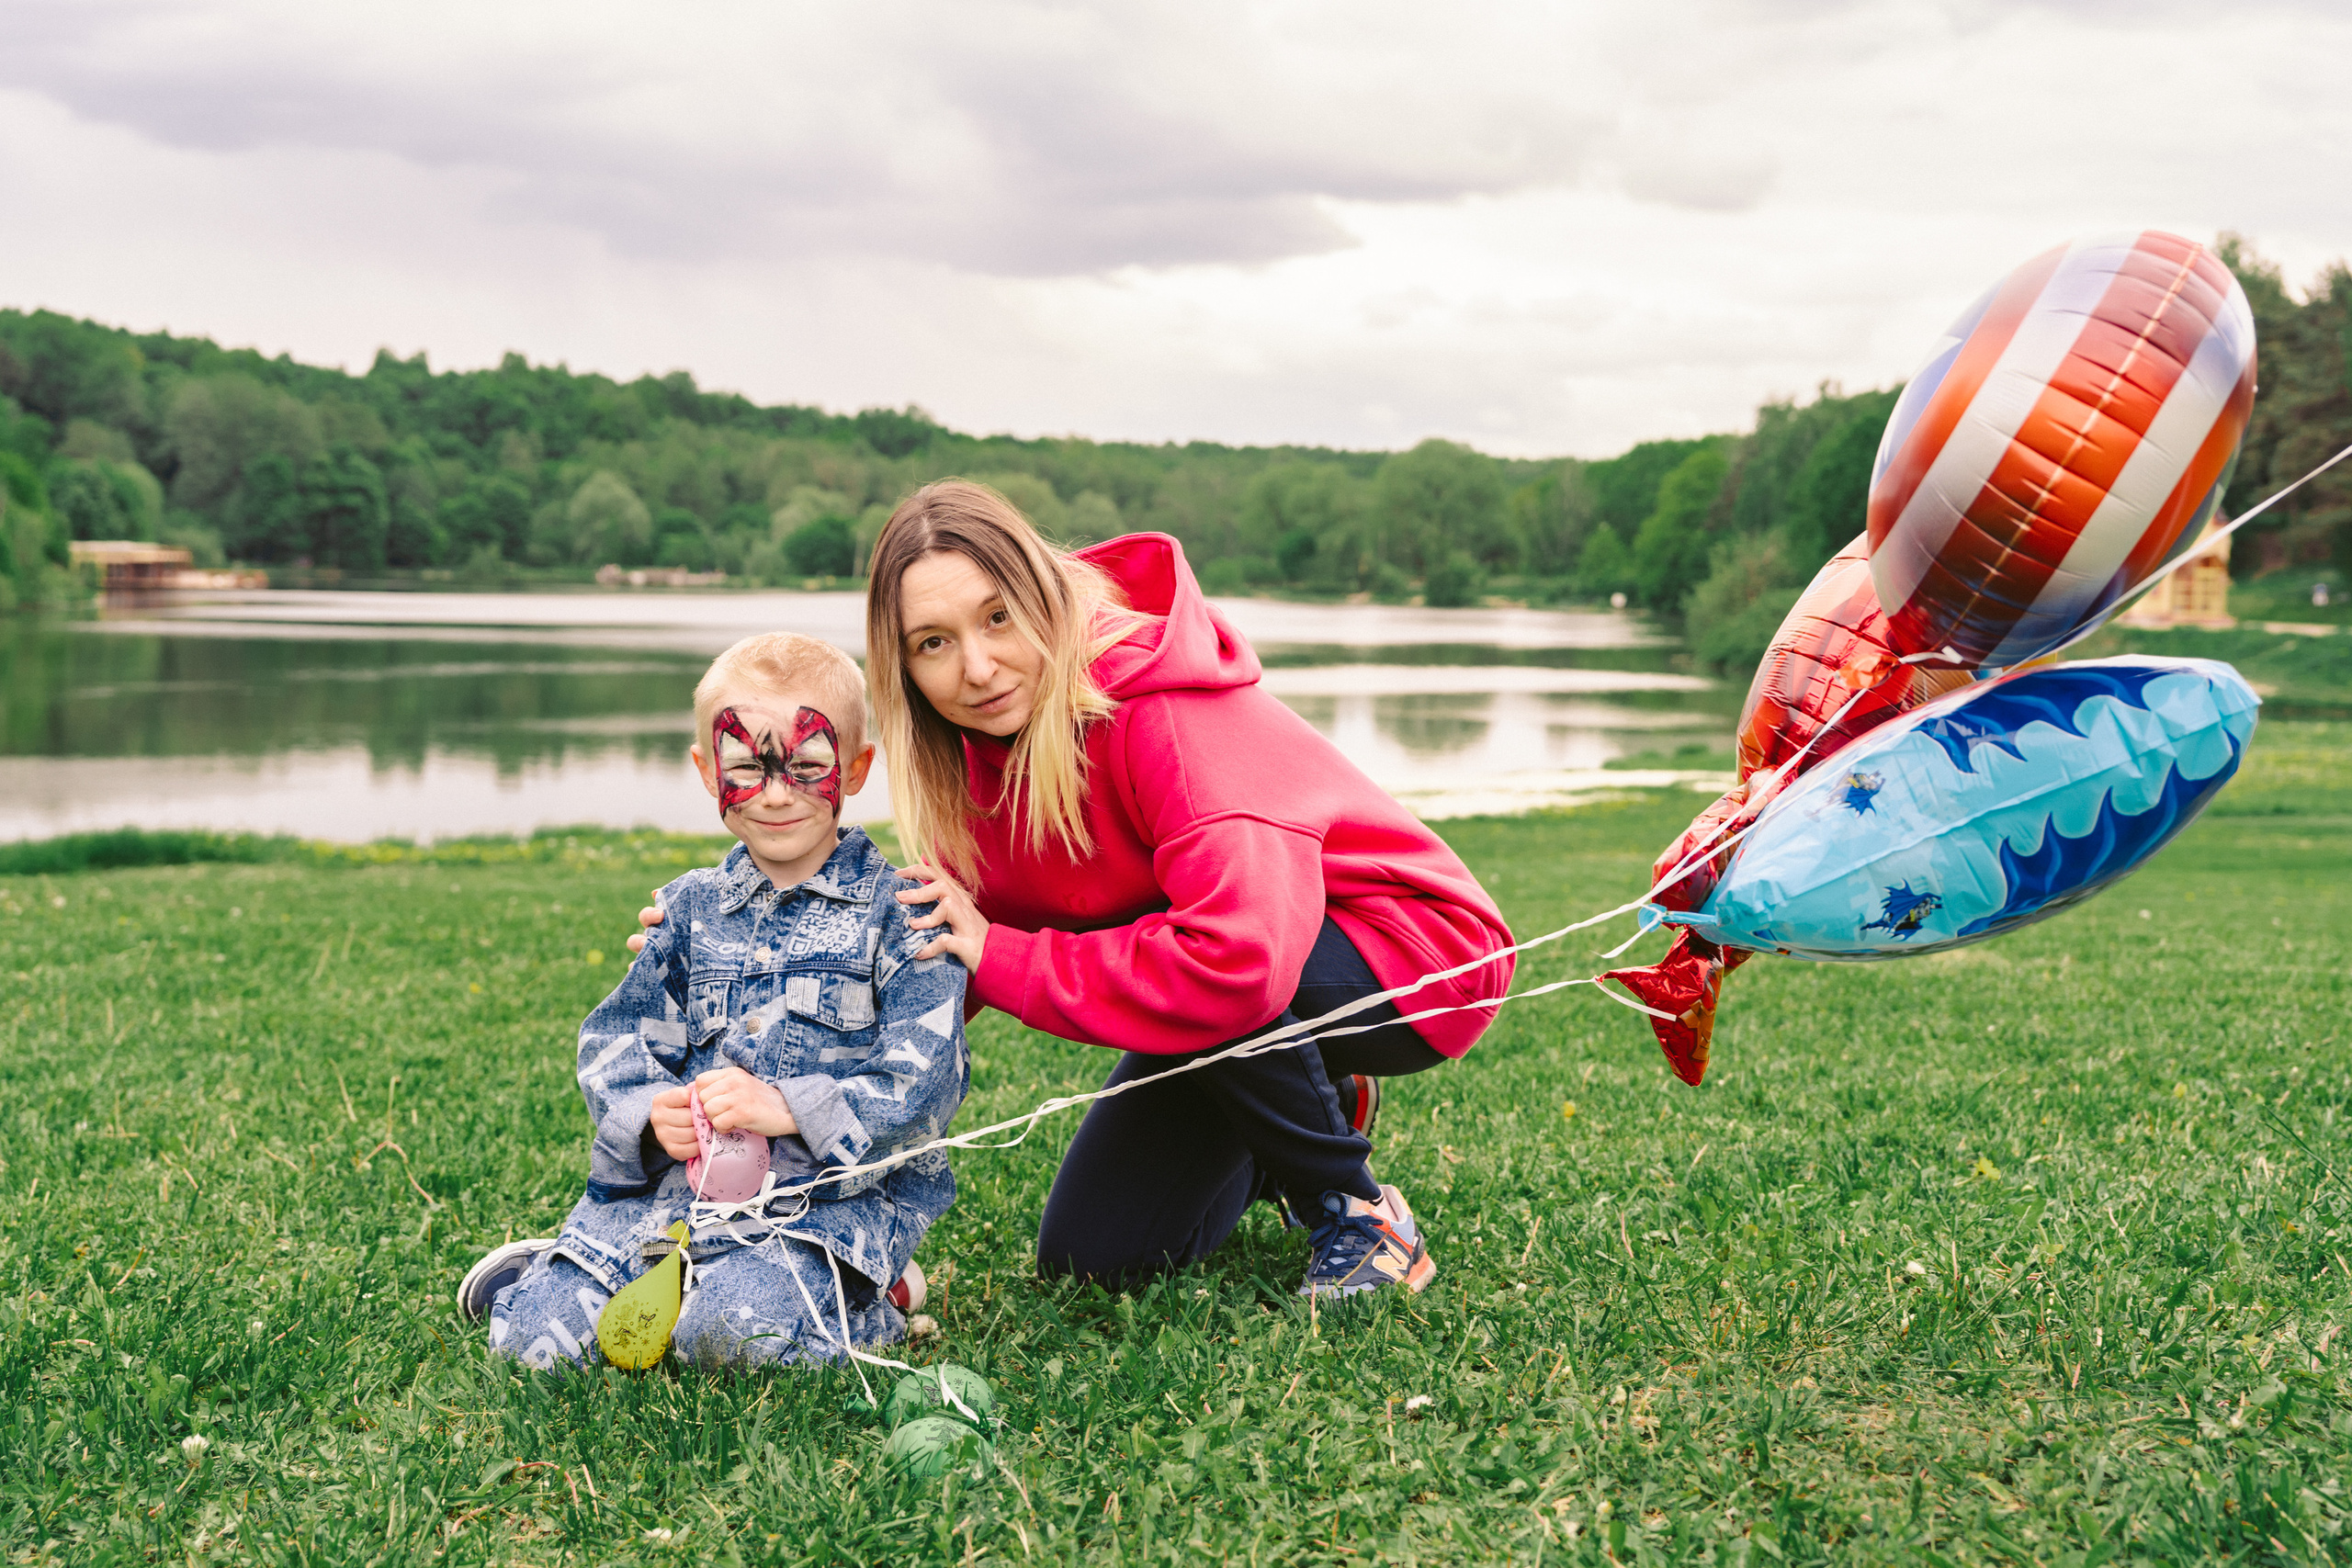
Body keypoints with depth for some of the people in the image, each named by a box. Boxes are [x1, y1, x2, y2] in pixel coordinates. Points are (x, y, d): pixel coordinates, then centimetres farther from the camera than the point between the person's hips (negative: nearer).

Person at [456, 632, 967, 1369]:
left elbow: (923, 1080, -10)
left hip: (835, 1192, -4)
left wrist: (789, 1109, -22)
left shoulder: (895, 913, -2)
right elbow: (615, 1040, 11)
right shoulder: (689, 909, 12)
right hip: (677, 1185, 4)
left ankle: (870, 1303, 0)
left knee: (733, 1328, -31)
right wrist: (651, 1116, -12)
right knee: (535, 1335, -10)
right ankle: (541, 1273, 25)